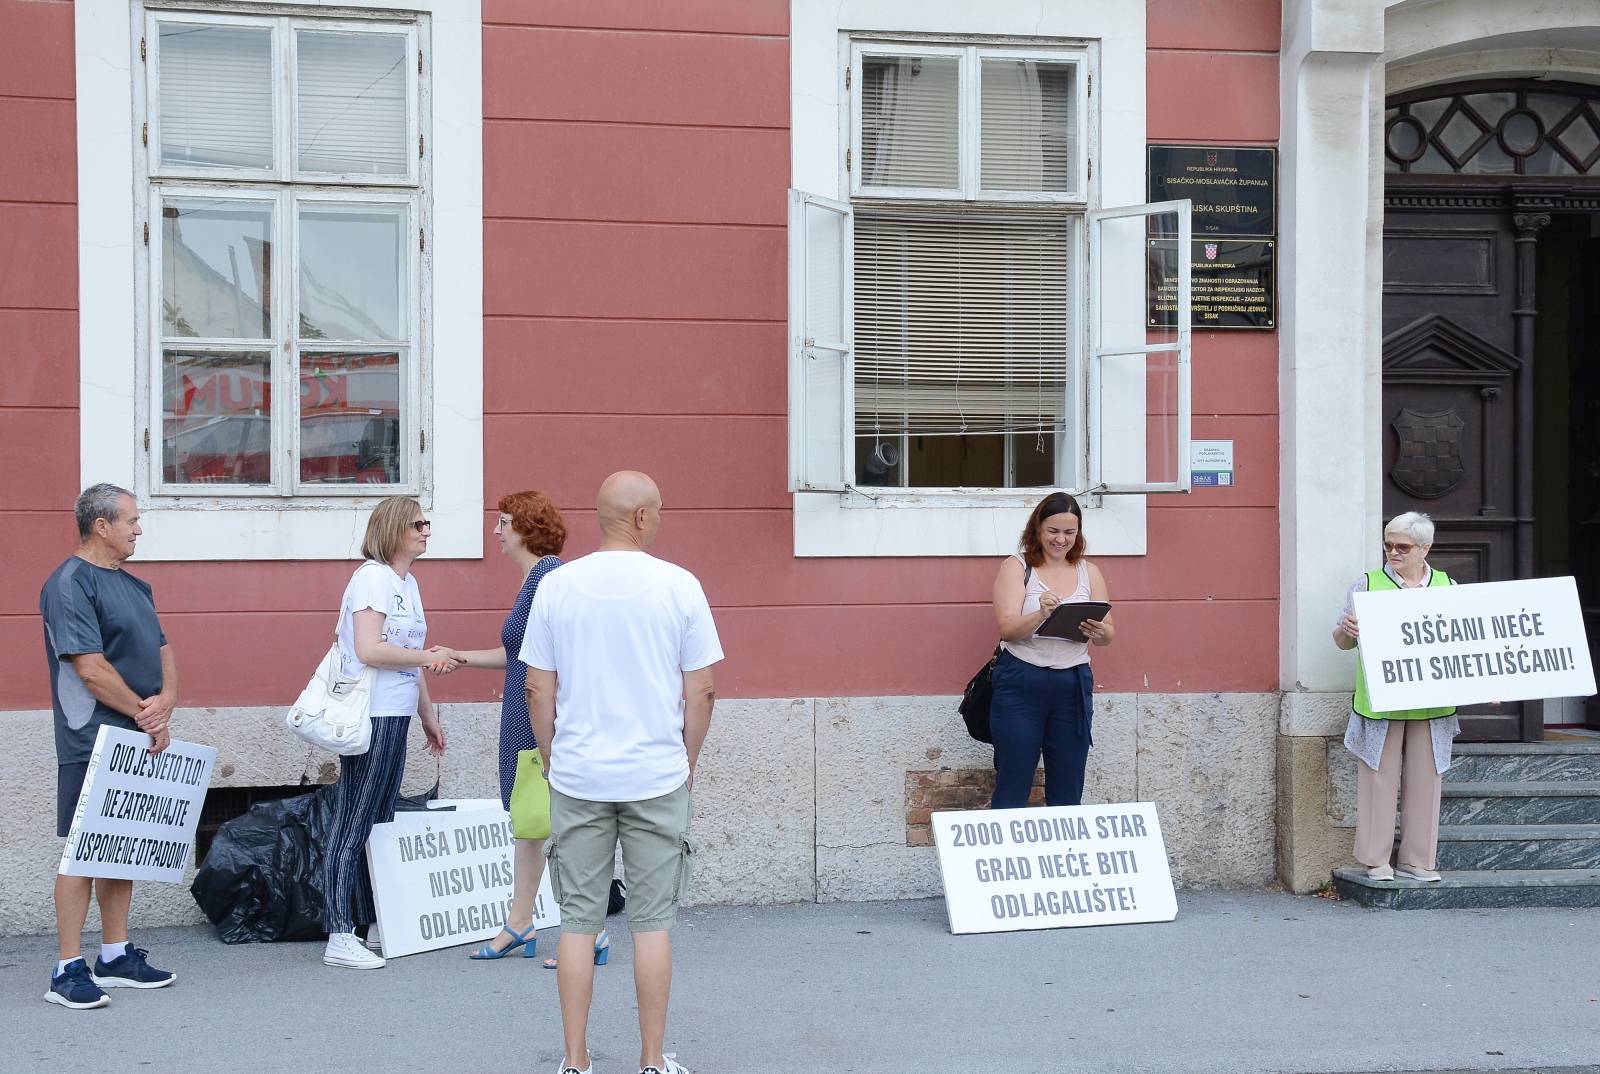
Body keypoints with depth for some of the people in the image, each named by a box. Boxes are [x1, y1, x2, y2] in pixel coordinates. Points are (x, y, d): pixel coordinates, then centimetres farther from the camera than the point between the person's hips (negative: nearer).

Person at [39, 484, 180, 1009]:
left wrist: (164, 703, -6)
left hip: (139, 740, 8)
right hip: (92, 743, -8)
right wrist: (146, 715, -12)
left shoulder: (134, 586, 16)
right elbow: (90, 667, -18)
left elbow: (163, 652, 14)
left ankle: (116, 957, 21)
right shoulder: (70, 584, -12)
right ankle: (68, 970, 0)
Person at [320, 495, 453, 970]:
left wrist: (428, 716, 24)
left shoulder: (407, 583, 16)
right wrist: (429, 656, -14)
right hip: (370, 717, -9)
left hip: (396, 717, 9)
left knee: (379, 824, 12)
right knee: (352, 826, -6)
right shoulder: (372, 577, -12)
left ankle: (372, 926, 19)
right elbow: (369, 650, -22)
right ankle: (340, 938, -4)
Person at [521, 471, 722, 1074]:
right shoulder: (679, 586, -5)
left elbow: (538, 690, 2)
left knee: (578, 920, 8)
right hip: (657, 776, -1)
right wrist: (687, 762, 11)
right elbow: (701, 690, -2)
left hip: (577, 777, 1)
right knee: (652, 920, 6)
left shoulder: (557, 586, 0)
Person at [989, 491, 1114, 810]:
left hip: (1074, 685, 3)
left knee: (1068, 790, 8)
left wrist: (1099, 632, -15)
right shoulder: (1016, 567, 0)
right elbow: (1007, 628, -11)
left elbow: (1109, 634, 9)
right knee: (1012, 787, -1)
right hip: (1020, 684, -3)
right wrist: (1040, 615, -31)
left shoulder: (1089, 573, 11)